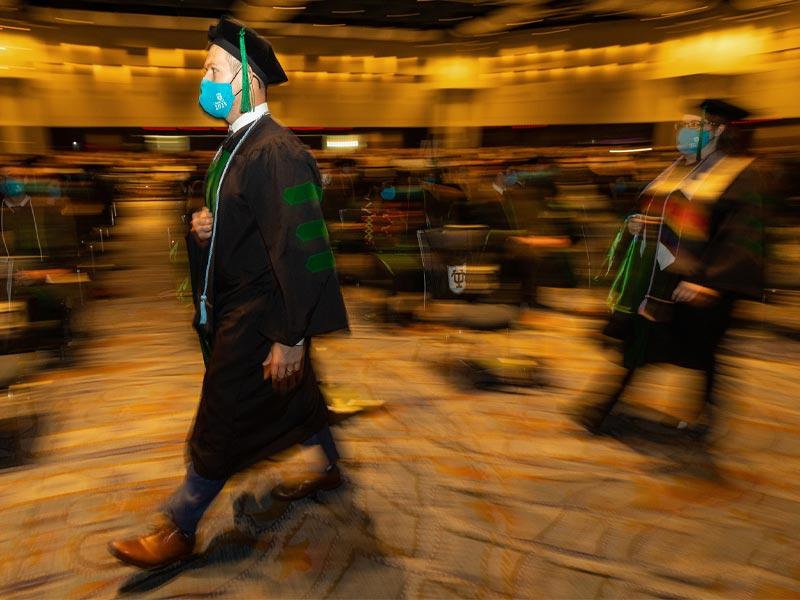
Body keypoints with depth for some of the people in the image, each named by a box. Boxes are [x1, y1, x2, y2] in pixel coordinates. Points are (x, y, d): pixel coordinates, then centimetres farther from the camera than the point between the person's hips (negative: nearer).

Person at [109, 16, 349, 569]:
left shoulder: (275, 152, -22)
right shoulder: (237, 144, 9)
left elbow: (300, 248, -24)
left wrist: (291, 337, -22)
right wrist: (202, 226, -3)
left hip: (260, 314, -9)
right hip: (237, 300, 9)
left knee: (220, 425, 4)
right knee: (296, 396, 22)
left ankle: (179, 532, 22)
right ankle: (329, 470, 43)